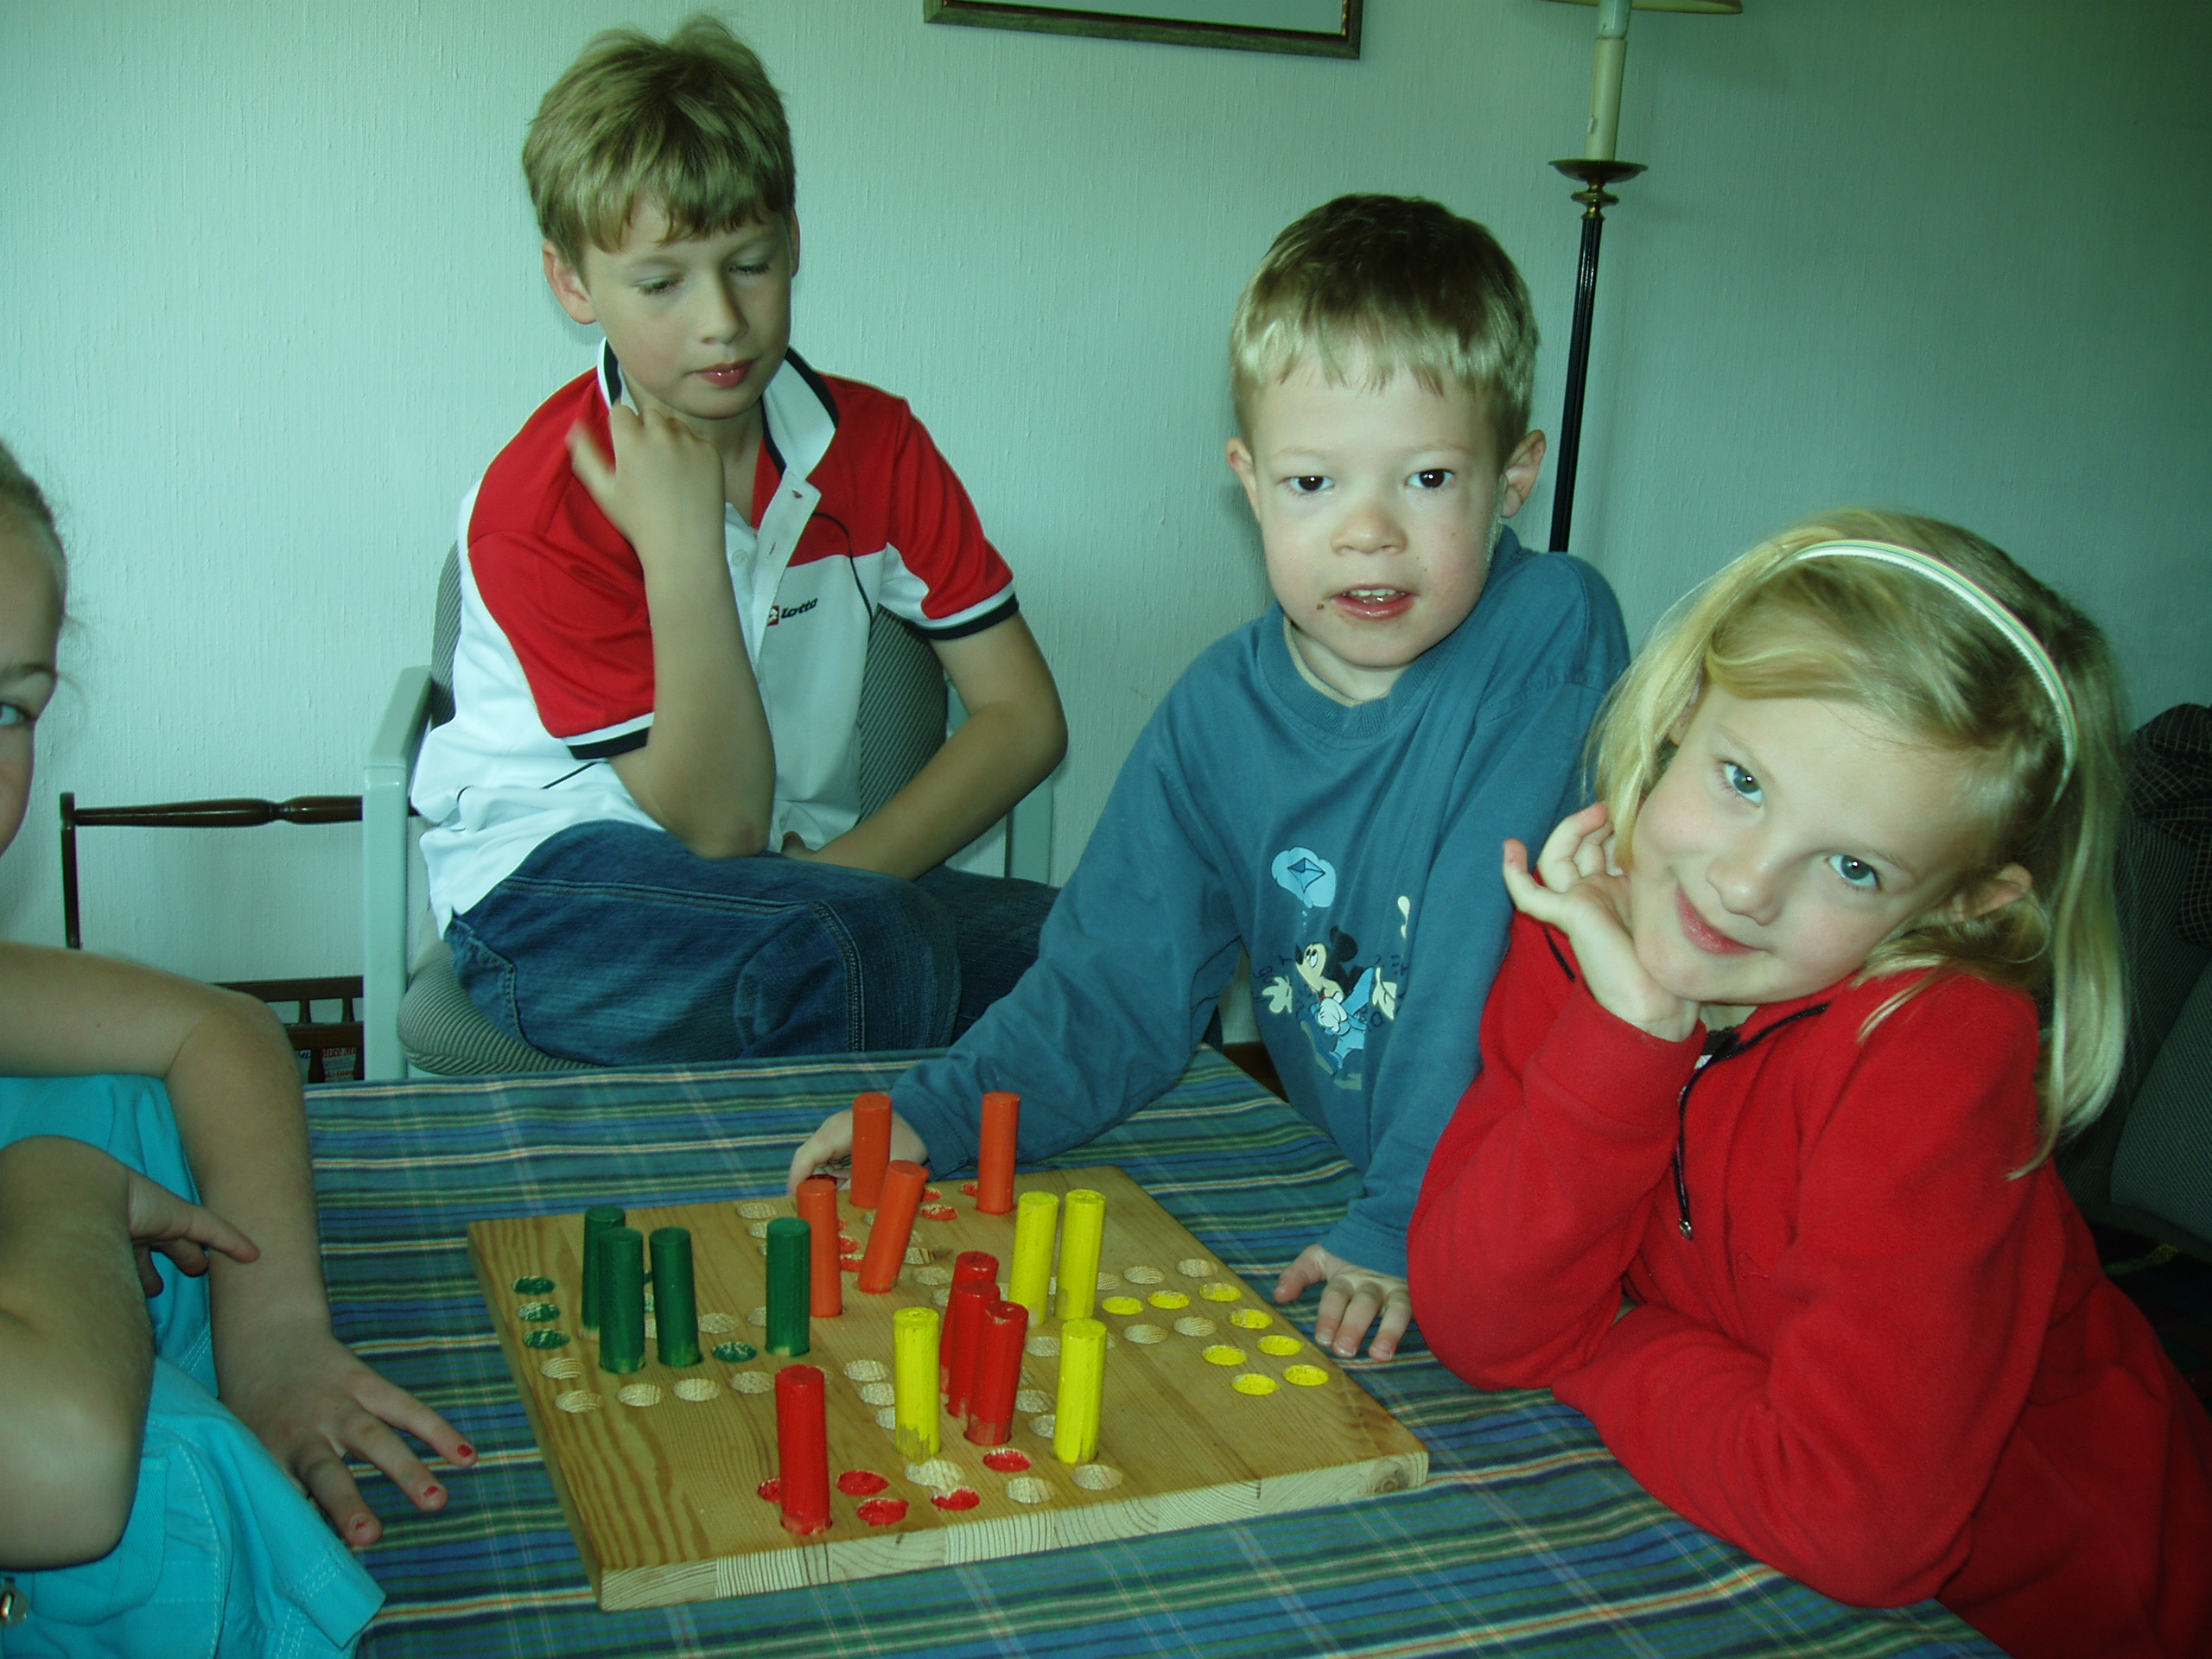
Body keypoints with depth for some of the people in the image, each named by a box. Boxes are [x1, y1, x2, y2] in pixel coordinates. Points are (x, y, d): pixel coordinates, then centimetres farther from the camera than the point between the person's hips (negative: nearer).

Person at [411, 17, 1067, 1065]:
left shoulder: (873, 444, -2)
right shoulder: (537, 508, -16)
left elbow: (1024, 717, -4)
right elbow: (717, 827, -18)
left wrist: (838, 874, -17)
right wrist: (682, 553, -30)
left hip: (800, 868, 4)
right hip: (551, 882, -4)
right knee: (860, 946, -34)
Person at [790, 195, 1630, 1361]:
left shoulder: (1552, 633, -16)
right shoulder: (1221, 712, -1)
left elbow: (1500, 960, -22)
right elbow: (1118, 981, 3)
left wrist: (1408, 1224, -26)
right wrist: (939, 1111, -10)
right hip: (1336, 1173, 4)